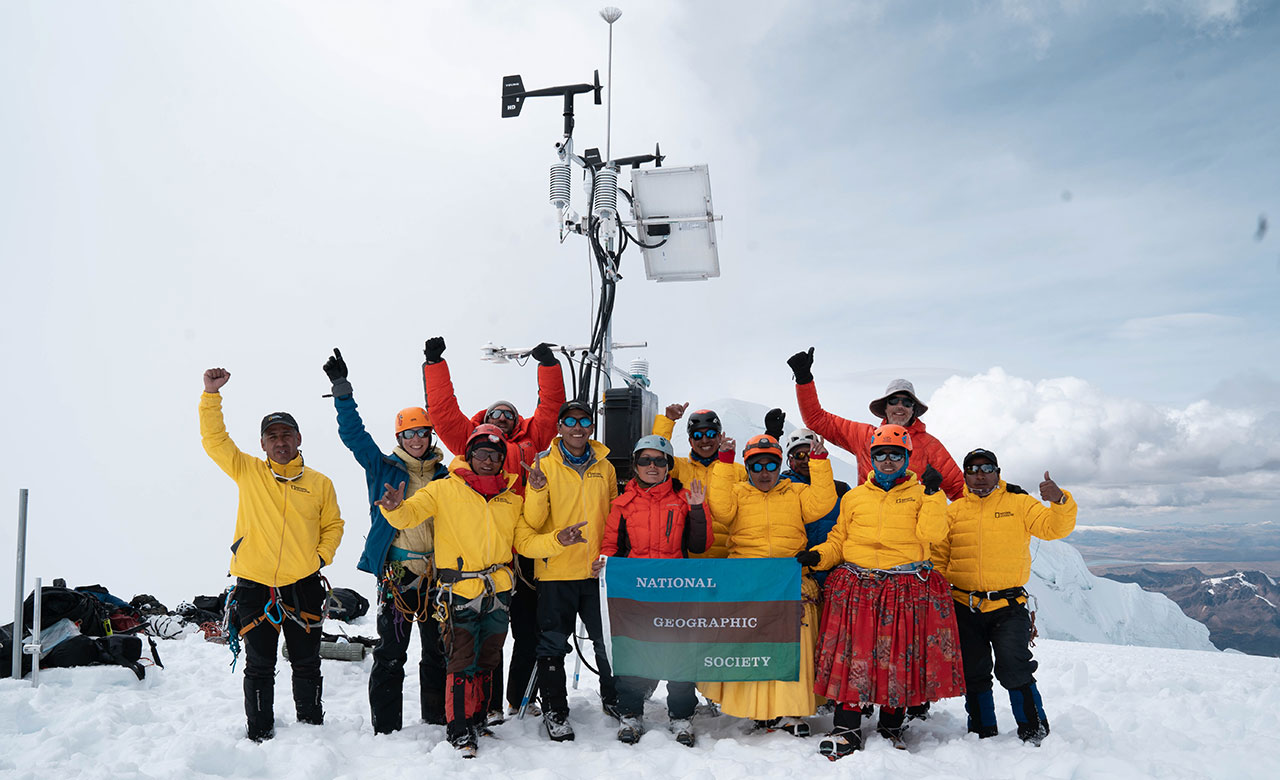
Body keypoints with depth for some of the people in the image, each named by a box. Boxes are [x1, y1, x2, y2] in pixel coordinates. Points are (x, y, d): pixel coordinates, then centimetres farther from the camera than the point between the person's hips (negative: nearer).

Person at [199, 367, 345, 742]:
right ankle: (259, 733, 24)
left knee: (307, 664, 11)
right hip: (254, 585, -1)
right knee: (259, 666, 9)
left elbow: (333, 525, 14)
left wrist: (322, 556, -2)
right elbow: (214, 439, -3)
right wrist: (211, 394, -13)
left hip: (303, 586, 1)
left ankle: (312, 726, 27)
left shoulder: (320, 483, 5)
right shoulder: (247, 472, 3)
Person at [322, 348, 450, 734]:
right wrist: (341, 388, -12)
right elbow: (353, 434, -5)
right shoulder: (382, 468, 3)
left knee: (438, 651, 12)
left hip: (437, 573, 3)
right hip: (396, 571, -3)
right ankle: (386, 728, 11)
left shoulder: (443, 475, 9)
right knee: (390, 653, 0)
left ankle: (437, 719, 26)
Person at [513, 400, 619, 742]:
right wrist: (537, 491, -28)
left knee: (610, 641, 12)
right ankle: (554, 711, 21)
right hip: (556, 572, -3)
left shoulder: (604, 467, 7)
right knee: (553, 644, 5)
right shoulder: (544, 466, -4)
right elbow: (530, 521, -11)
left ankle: (613, 699, 34)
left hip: (597, 571, 3)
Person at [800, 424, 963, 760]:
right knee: (852, 654, -7)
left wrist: (933, 494, -11)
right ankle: (847, 728, 1)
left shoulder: (921, 493, 10)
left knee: (900, 657, 0)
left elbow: (931, 534, -7)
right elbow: (839, 540, 17)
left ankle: (892, 725, 18)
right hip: (857, 587, 1)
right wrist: (818, 555, -1)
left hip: (908, 590, -1)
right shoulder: (854, 496, 16)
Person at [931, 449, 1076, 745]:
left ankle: (1034, 731, 8)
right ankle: (984, 732, 27)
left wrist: (1060, 502, -25)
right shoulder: (954, 511, 9)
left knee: (1013, 670, -13)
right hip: (964, 608, 3)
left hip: (1008, 606, -3)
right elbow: (938, 557, 10)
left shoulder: (1019, 503, 5)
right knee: (973, 674, 10)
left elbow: (1054, 527, -7)